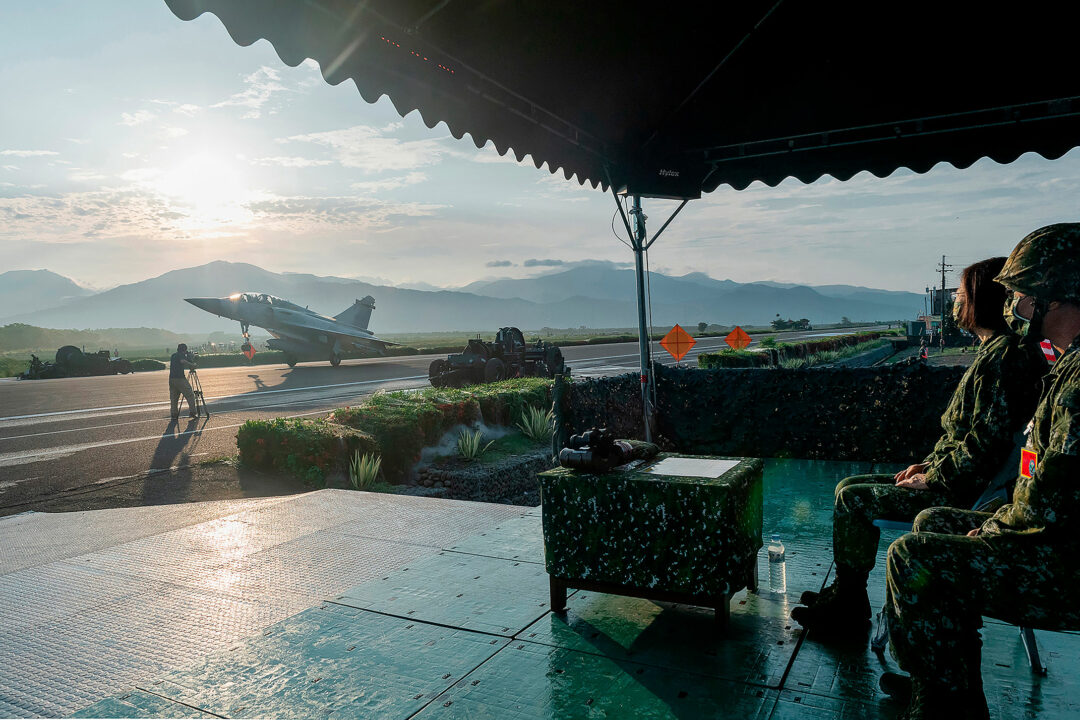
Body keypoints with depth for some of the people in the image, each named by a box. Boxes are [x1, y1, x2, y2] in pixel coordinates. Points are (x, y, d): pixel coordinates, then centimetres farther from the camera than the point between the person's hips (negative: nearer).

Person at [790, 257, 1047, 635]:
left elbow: (986, 443, -25)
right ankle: (845, 596, 15)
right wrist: (927, 464, 10)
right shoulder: (995, 350, 15)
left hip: (961, 494, -11)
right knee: (850, 488, 8)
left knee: (852, 500, -13)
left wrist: (931, 480, -15)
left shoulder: (1002, 356, -19)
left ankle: (846, 610, 2)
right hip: (955, 482, 11)